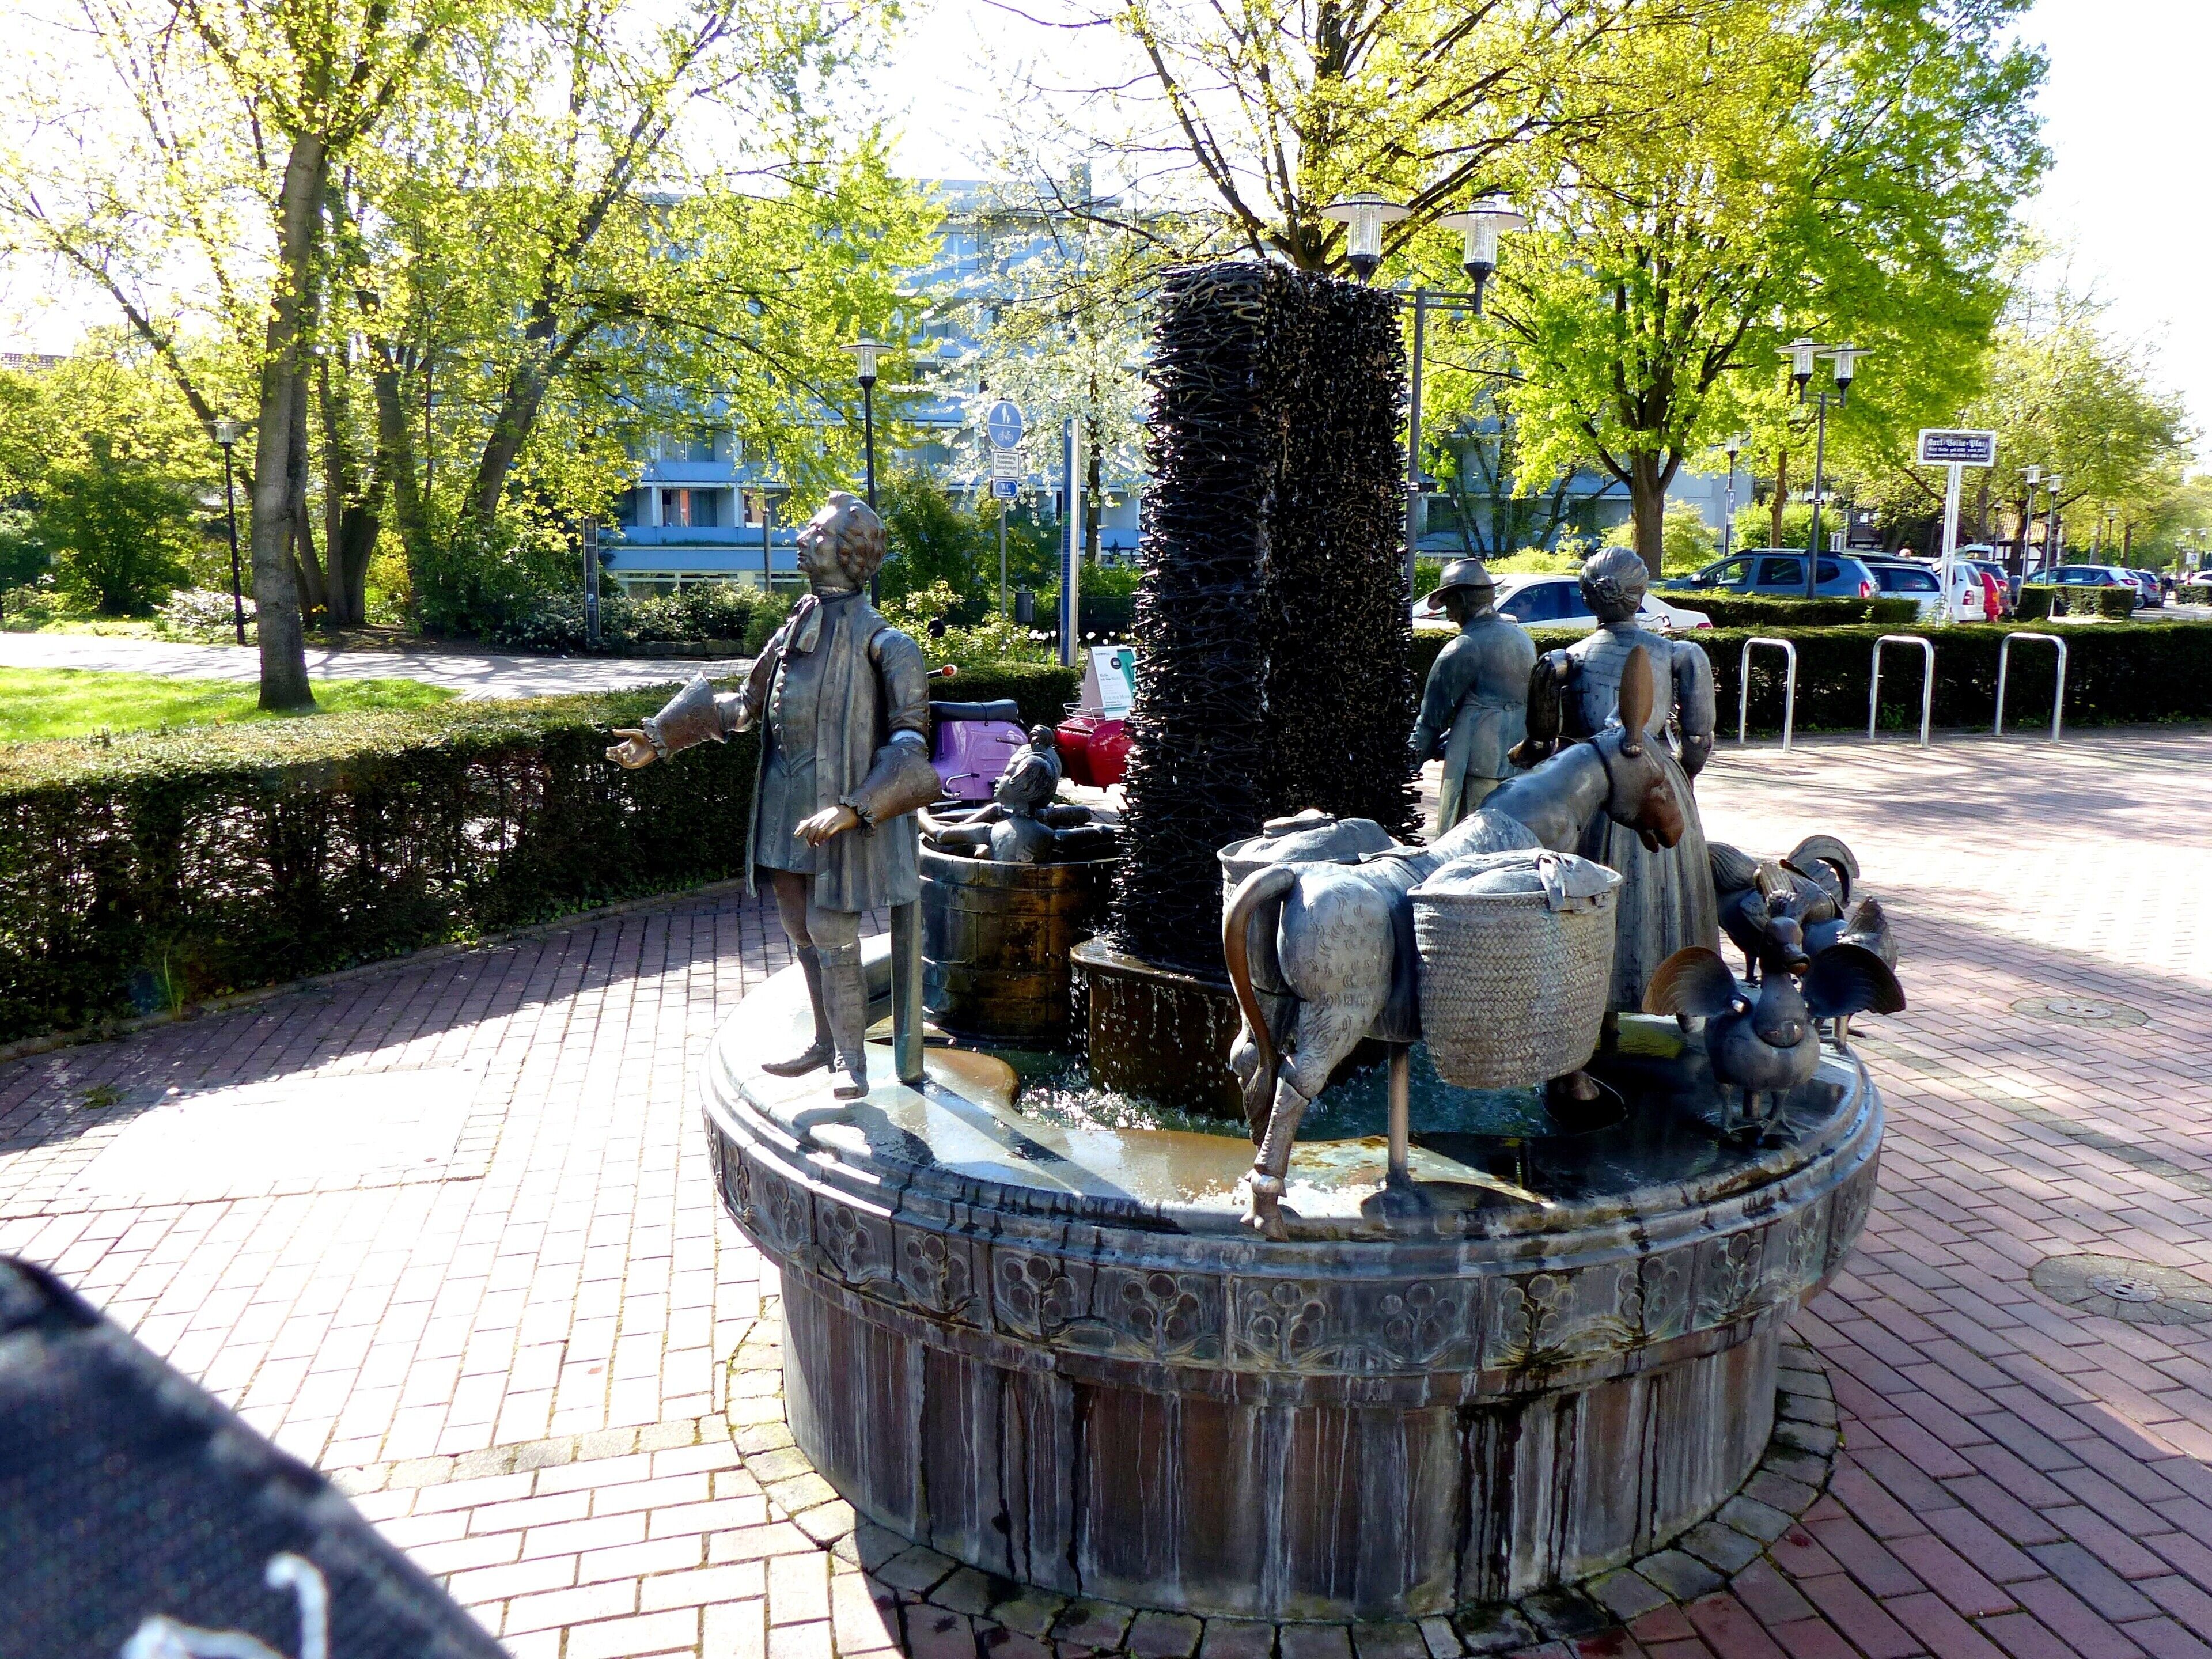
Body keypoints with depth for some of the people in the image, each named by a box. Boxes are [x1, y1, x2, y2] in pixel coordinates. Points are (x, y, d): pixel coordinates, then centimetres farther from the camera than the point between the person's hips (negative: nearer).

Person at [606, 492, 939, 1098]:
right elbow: (745, 705, 20)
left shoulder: (881, 642, -13)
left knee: (833, 939, -4)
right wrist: (662, 738, 18)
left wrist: (852, 808, -27)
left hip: (837, 811, -7)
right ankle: (824, 1043, 31)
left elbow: (910, 740, -17)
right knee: (803, 935, 16)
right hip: (786, 808, 7)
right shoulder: (793, 631, 9)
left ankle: (853, 1062, 10)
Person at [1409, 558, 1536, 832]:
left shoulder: (1464, 649, -10)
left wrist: (1418, 754, 11)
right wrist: (1447, 740, 24)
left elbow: (1434, 712, -4)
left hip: (1479, 768, -8)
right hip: (1523, 766, 8)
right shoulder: (1521, 638, 15)